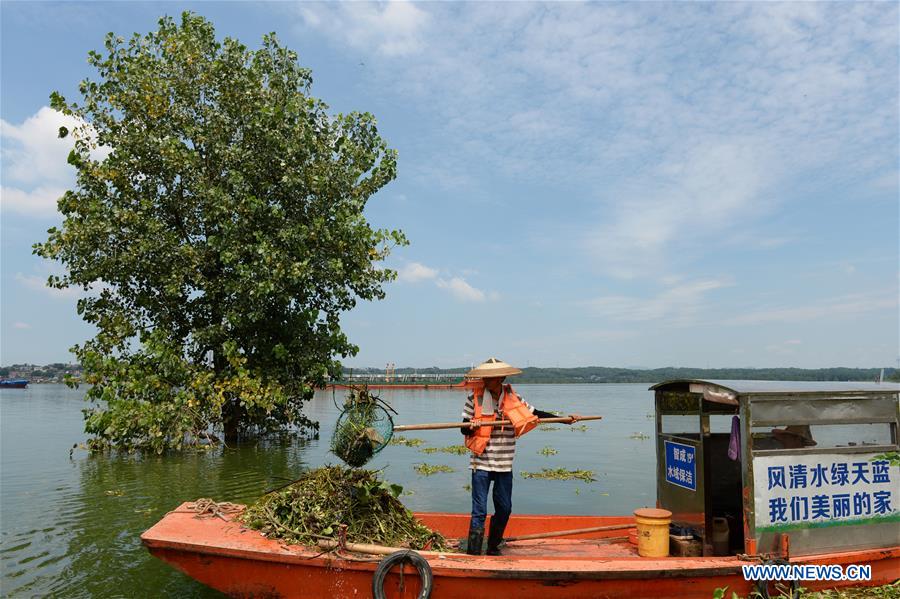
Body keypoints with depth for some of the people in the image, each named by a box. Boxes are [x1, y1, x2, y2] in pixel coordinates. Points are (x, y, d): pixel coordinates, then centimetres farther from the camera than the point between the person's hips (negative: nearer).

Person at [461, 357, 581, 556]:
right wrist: (471, 427, -25)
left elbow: (535, 414, 9)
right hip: (481, 463, -3)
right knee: (479, 511, -5)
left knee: (504, 509, 14)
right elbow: (464, 429, -2)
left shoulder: (513, 398, 0)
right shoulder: (475, 398, -6)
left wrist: (566, 420, 3)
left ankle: (493, 548, 34)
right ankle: (473, 554, 4)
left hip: (505, 465, 4)